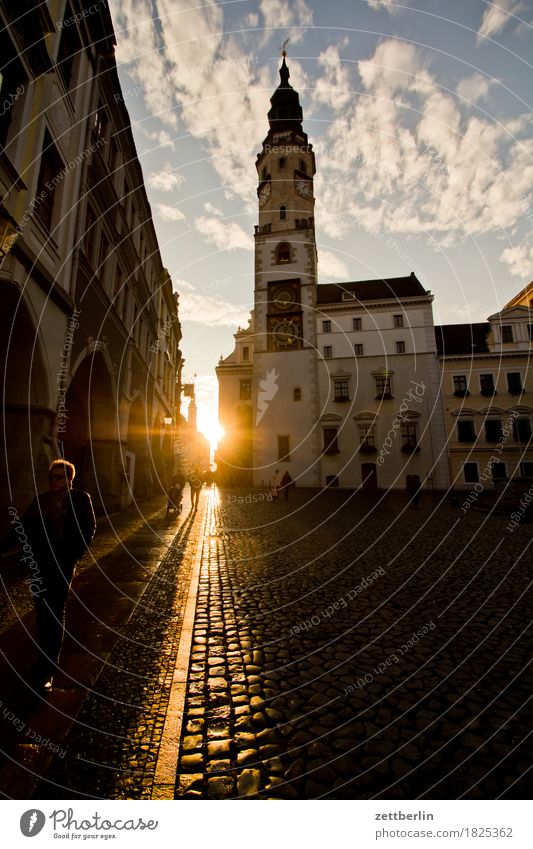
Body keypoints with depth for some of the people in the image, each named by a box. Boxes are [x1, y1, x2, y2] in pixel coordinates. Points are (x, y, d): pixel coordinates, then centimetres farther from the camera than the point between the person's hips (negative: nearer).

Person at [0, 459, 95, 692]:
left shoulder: (80, 499, -4)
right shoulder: (40, 500, 6)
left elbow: (88, 529, -5)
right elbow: (22, 529, 3)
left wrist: (73, 556, -11)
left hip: (62, 564, -4)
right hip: (39, 563, 4)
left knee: (55, 614, 1)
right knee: (42, 612, 15)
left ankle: (48, 670, 11)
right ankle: (46, 657, 35)